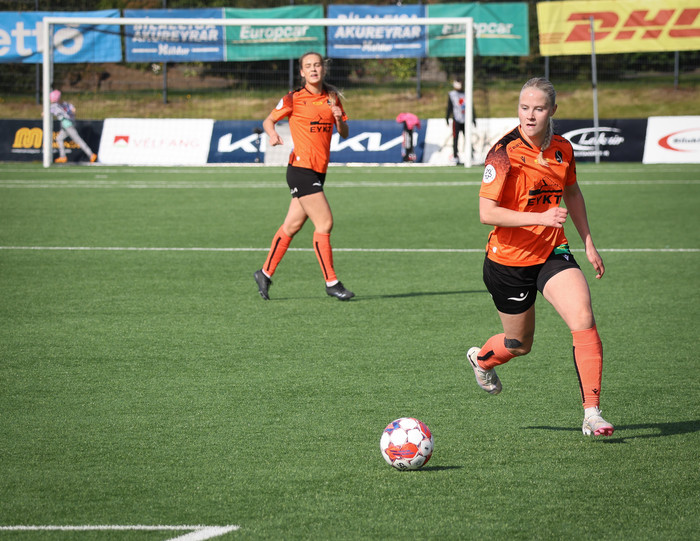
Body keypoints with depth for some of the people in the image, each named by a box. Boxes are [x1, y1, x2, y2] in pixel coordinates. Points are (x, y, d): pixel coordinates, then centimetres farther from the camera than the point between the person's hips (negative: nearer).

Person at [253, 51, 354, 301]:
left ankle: (265, 273, 24)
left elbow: (344, 134, 12)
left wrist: (339, 119, -9)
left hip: (318, 171, 6)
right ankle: (331, 282, -5)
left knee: (292, 225, 12)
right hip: (301, 168, -6)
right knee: (324, 223, -11)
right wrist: (272, 134, -17)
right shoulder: (294, 99, -4)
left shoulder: (332, 98, 11)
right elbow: (268, 121, 4)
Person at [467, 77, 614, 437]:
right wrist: (542, 217, -31)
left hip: (552, 253, 4)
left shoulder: (562, 150, -1)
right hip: (508, 261, -3)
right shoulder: (504, 153, -18)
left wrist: (588, 244, 17)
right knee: (519, 344, 12)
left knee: (583, 320, -19)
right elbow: (487, 213, -23)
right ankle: (481, 359, 50)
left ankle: (592, 414, -16)